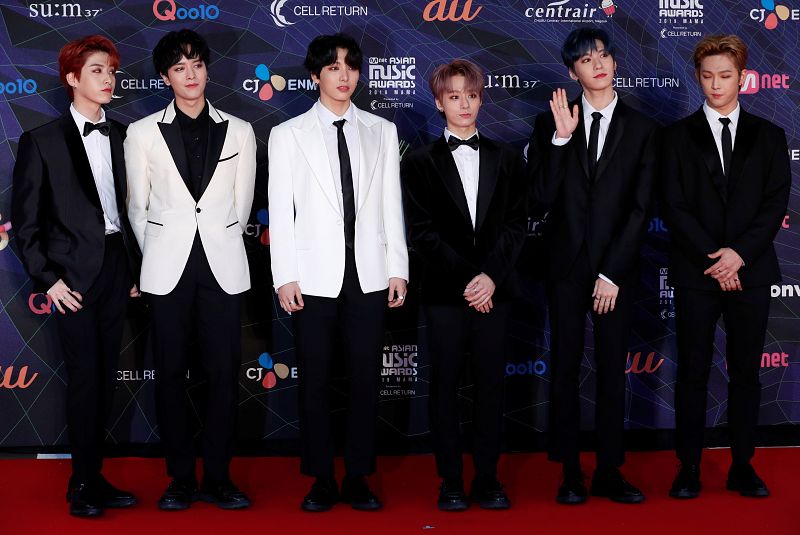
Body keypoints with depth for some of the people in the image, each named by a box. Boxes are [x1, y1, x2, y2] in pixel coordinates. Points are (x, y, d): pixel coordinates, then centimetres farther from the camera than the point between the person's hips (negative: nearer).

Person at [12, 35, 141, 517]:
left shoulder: (123, 137, 8)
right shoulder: (42, 141, -2)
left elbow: (133, 206, 11)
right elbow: (26, 220, -2)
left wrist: (136, 267, 6)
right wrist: (47, 278, -8)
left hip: (117, 266, 4)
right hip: (75, 272, -4)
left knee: (106, 374, 8)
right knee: (84, 375, -3)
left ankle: (96, 477, 18)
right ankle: (83, 484, 9)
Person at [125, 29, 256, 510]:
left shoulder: (239, 132, 6)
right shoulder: (144, 133, 4)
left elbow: (242, 205, 11)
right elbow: (138, 207, 10)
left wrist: (217, 244, 12)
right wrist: (158, 257, 12)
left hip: (223, 266, 0)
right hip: (168, 268, 0)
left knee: (224, 373, 1)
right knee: (171, 374, 4)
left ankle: (218, 478, 11)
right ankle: (181, 479, 14)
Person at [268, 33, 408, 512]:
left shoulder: (382, 131, 10)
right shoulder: (289, 135, 4)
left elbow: (392, 204, 8)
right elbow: (280, 210, 1)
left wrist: (398, 269, 3)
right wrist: (285, 277, -6)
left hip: (369, 275, 2)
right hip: (314, 275, -1)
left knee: (366, 379, 5)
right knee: (316, 382, 4)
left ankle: (358, 478, 16)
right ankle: (322, 480, 15)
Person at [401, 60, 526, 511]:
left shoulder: (507, 158, 11)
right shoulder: (421, 162, 5)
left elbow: (516, 225, 4)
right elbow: (422, 232, -2)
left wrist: (491, 276, -10)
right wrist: (465, 280, -10)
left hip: (493, 290, 2)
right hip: (444, 291, -1)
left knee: (492, 385, 3)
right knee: (446, 386, 3)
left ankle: (488, 479, 12)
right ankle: (451, 481, 11)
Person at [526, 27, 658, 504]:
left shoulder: (642, 129, 3)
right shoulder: (551, 122, 4)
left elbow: (641, 208, -2)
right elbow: (543, 195, -6)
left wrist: (612, 273, -8)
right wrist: (561, 137, -16)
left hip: (617, 269, 0)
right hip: (567, 266, 0)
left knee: (613, 371, 5)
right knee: (566, 370, 4)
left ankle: (609, 473, 14)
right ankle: (571, 473, 13)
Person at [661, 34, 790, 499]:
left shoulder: (768, 136, 9)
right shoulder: (680, 135, 5)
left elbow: (776, 203, 1)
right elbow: (674, 206, -3)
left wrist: (740, 253, -12)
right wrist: (712, 259, -12)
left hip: (751, 271, 1)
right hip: (695, 273, -1)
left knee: (746, 373, 7)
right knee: (693, 373, 2)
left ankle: (743, 467, 16)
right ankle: (689, 468, 10)